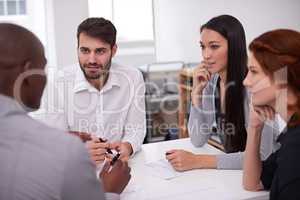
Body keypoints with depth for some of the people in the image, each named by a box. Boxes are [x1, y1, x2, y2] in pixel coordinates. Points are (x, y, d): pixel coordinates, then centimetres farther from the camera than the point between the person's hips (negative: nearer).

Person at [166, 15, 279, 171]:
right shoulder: (211, 82, -2)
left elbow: (260, 156, -24)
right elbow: (198, 141, -4)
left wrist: (197, 161, -25)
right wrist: (197, 91, -14)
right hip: (230, 169, 5)